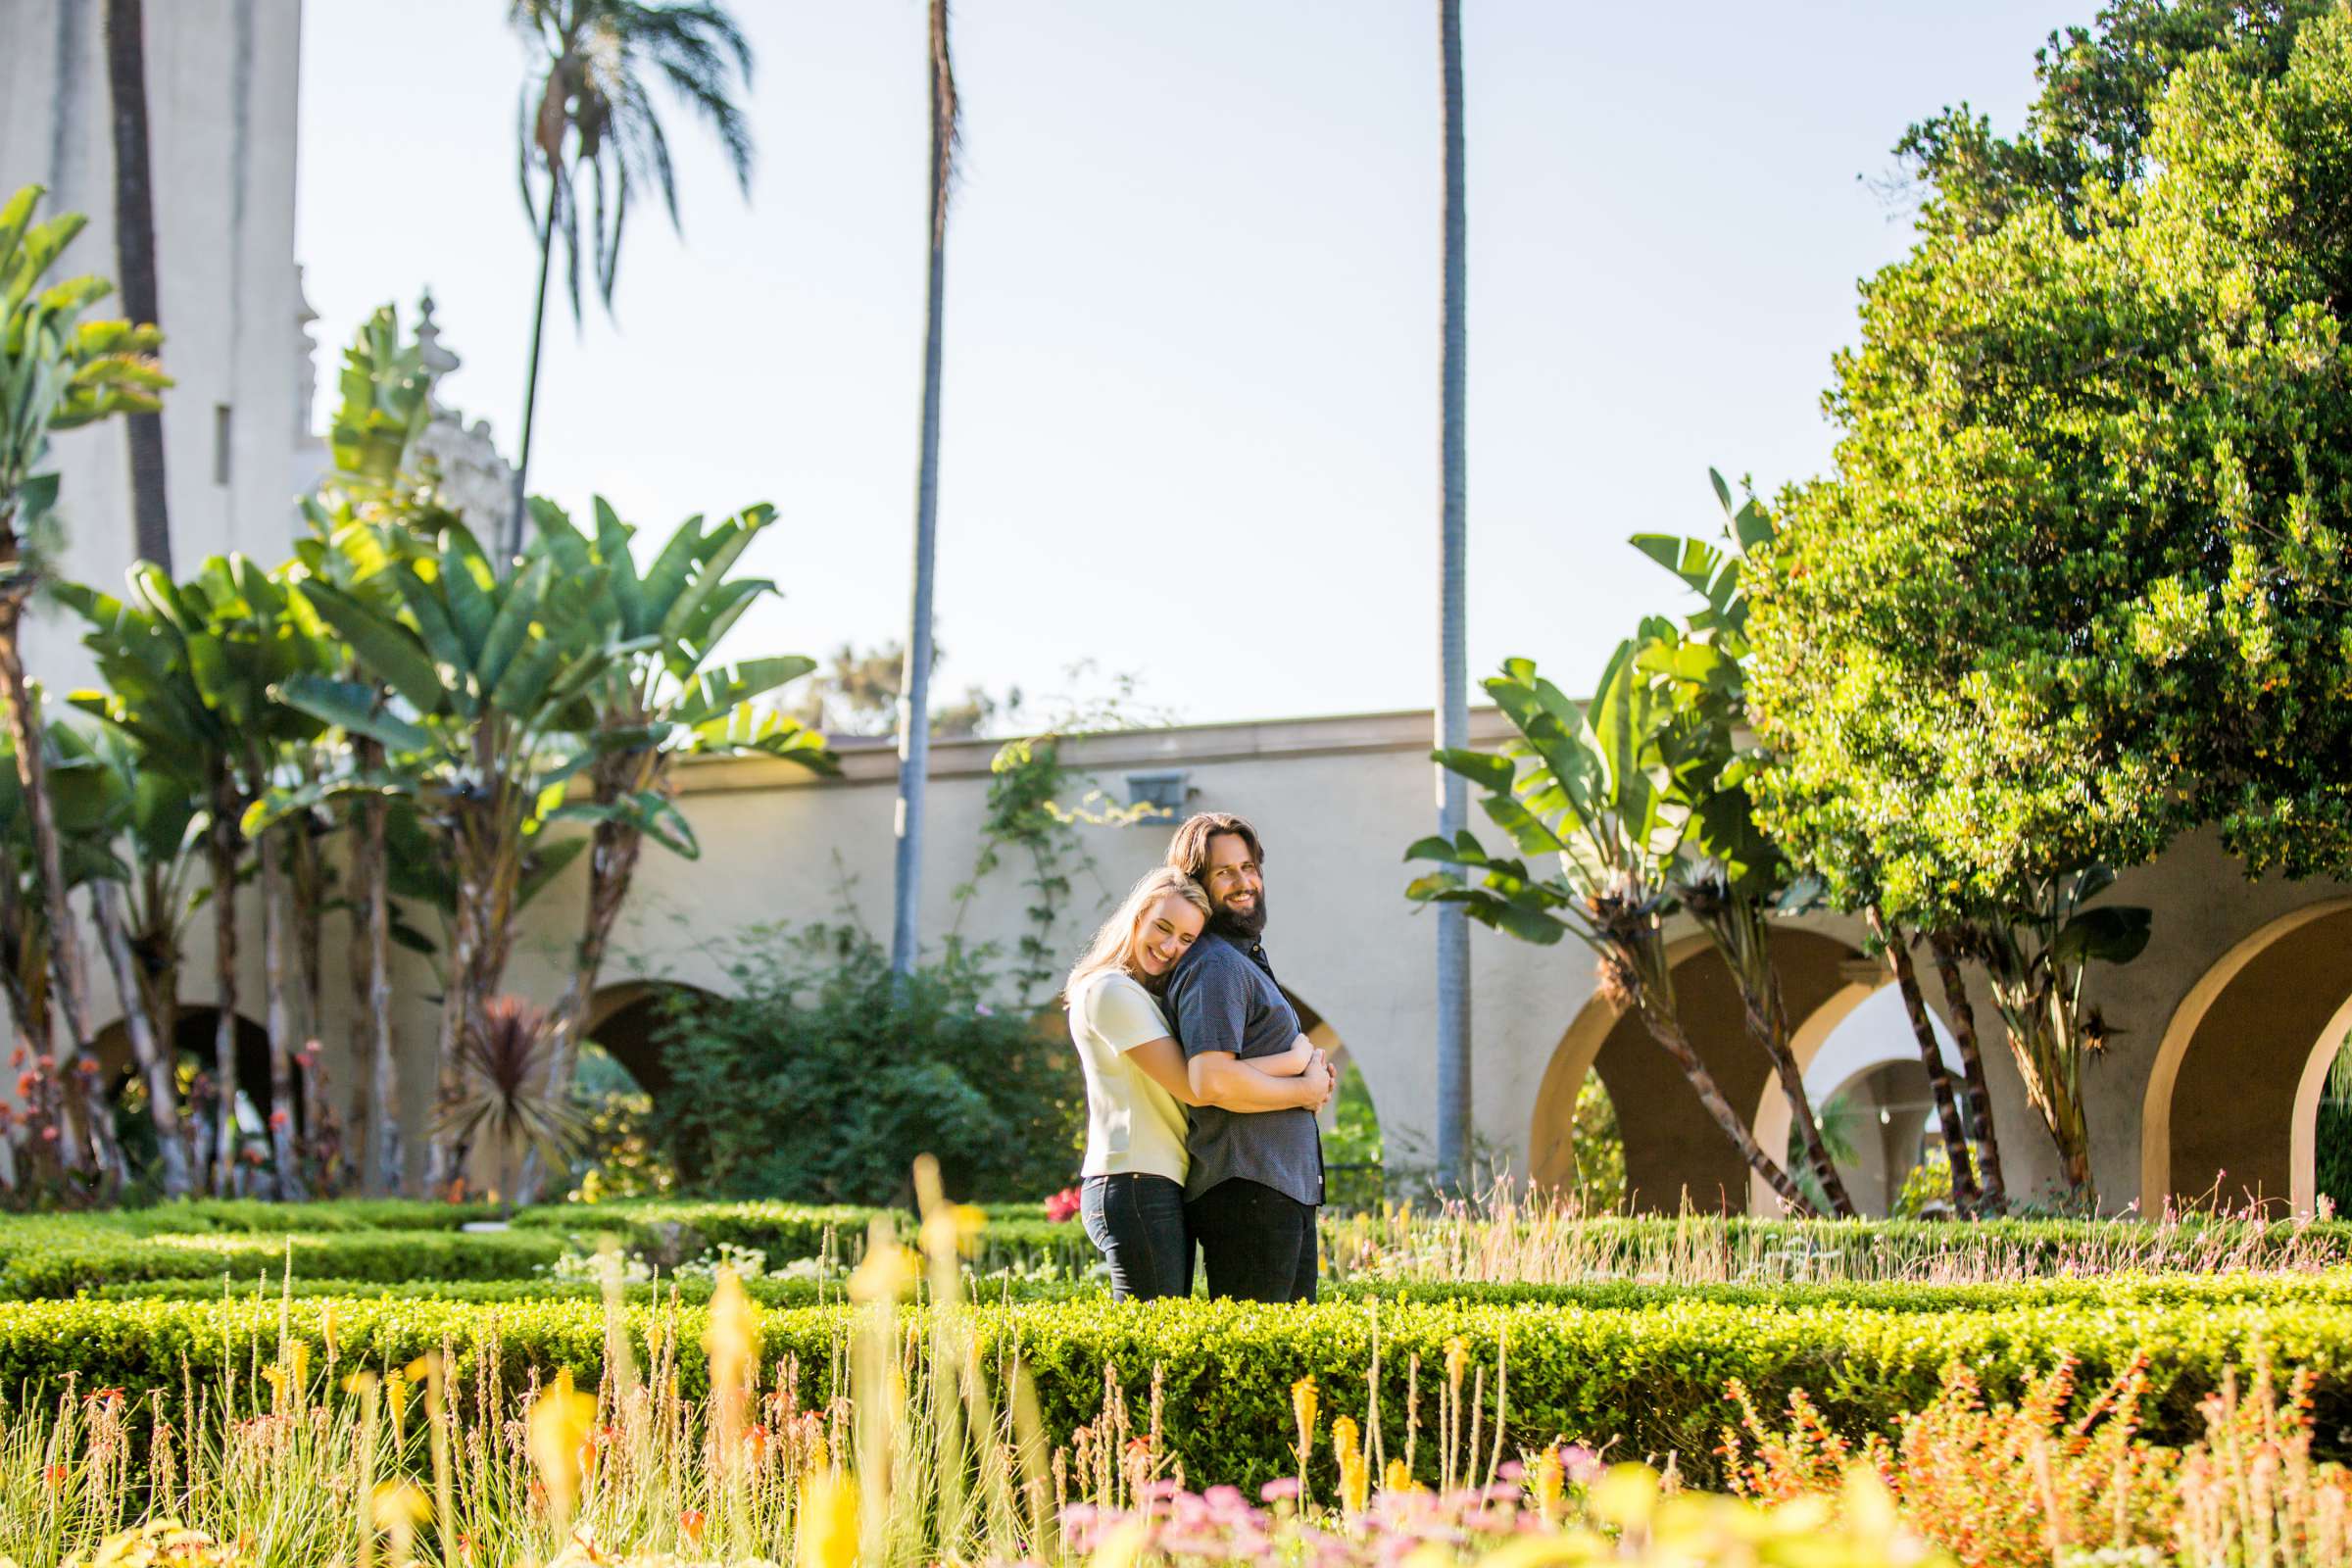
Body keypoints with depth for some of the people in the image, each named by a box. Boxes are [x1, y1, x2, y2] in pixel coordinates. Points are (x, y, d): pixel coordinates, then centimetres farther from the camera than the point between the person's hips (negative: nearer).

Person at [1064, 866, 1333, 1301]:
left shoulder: (1152, 997, 22)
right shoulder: (1109, 990, -9)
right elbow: (1194, 1085, -17)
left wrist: (1307, 1069, -3)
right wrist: (1298, 1064, -12)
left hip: (1167, 1190, 10)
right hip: (1135, 1186, -10)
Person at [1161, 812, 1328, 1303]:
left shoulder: (1247, 958, 20)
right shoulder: (1215, 966, -13)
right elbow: (1212, 1081, -25)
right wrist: (1304, 1092, -12)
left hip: (1286, 1190, 11)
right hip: (1247, 1192, -11)